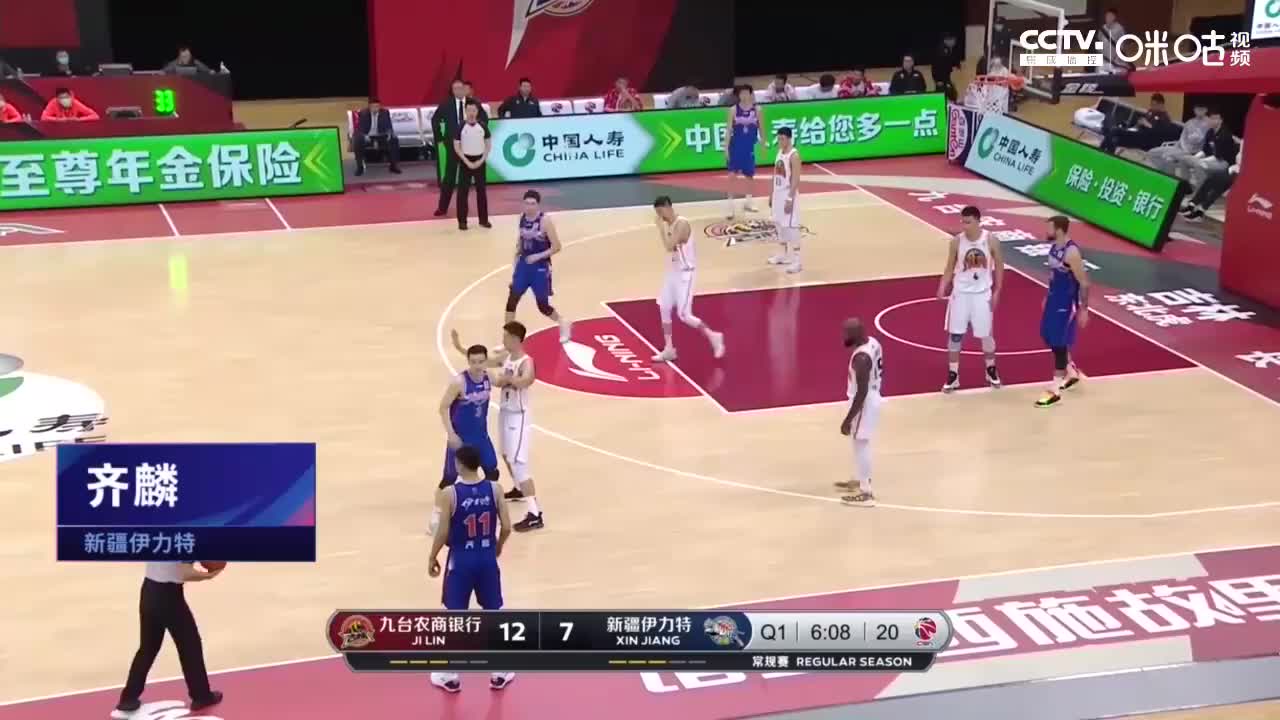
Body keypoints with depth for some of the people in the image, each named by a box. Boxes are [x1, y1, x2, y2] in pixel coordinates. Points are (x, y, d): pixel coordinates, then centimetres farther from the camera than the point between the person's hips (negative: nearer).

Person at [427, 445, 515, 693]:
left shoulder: (449, 493, -16)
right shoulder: (494, 489, -7)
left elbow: (443, 532, -13)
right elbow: (506, 527, -5)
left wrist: (432, 558, 3)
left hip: (460, 560, -3)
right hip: (487, 559, 3)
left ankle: (450, 676, 20)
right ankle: (499, 673, 23)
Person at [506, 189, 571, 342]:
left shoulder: (545, 221, -18)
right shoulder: (522, 218, 1)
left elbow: (557, 247, -16)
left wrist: (538, 256, -23)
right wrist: (515, 263, 13)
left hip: (540, 267, -5)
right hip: (523, 264, 5)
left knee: (543, 306, 5)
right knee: (511, 300, -1)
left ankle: (564, 325, 35)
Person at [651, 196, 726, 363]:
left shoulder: (682, 224, -22)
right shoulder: (669, 224, 6)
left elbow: (669, 246, -32)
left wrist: (660, 226, -26)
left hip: (684, 273, -9)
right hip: (672, 271, 9)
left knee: (684, 315, -9)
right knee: (664, 308, 10)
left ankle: (713, 337, 8)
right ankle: (669, 349, 18)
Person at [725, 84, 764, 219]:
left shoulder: (757, 109, -2)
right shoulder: (734, 109, -5)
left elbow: (761, 127, 7)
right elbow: (729, 129, -3)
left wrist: (763, 141, 3)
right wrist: (726, 146, -8)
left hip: (750, 146, 2)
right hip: (736, 145, -2)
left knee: (749, 175, 12)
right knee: (732, 175, -10)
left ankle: (747, 203, 29)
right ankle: (731, 206, -6)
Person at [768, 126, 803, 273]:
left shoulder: (794, 155, -17)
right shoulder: (779, 152, 10)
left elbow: (796, 180, -20)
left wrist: (790, 199, -23)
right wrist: (772, 193, 17)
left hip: (789, 195, -9)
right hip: (778, 193, 9)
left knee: (791, 226, -8)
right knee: (779, 224, 16)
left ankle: (797, 260, -5)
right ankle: (784, 255, 29)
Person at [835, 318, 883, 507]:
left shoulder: (861, 358, -30)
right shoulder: (873, 342, -1)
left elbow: (861, 393, -28)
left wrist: (848, 419, -22)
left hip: (865, 403, -10)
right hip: (873, 397, 10)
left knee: (861, 445, 2)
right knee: (860, 443, 25)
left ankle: (866, 493, 11)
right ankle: (860, 480, 41)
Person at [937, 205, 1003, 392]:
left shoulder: (990, 240, -9)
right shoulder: (957, 241, -8)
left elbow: (999, 266, 1)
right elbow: (950, 267, 2)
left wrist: (996, 292, -4)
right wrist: (943, 286, -14)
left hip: (982, 294, 0)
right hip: (961, 293, 1)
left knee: (985, 335, 9)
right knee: (955, 335, 1)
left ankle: (991, 370, 32)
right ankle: (953, 375, 12)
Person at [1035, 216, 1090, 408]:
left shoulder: (1071, 252, -24)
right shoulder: (1054, 246, 3)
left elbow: (1084, 283, -20)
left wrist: (1083, 309, -18)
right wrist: (1047, 296, 22)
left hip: (1066, 304, -9)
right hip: (1053, 299, 9)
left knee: (1059, 344, -4)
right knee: (1048, 337, 19)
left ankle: (1055, 391, 4)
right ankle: (1071, 373, 38)